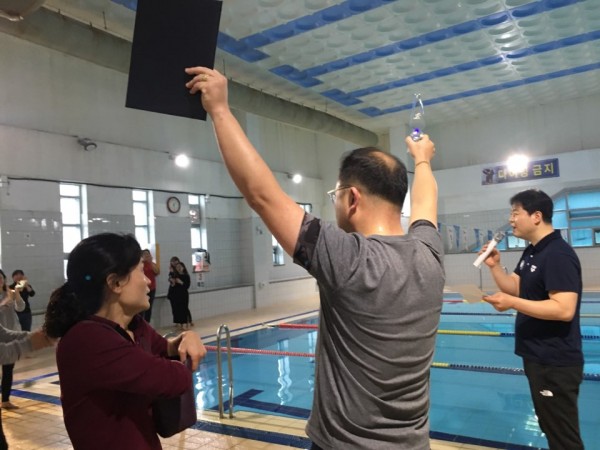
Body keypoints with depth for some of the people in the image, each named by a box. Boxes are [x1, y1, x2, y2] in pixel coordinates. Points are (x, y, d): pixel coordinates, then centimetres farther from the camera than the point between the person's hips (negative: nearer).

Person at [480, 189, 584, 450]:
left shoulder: (558, 255, -21)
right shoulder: (531, 252, 10)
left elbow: (564, 310, -29)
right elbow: (515, 288, 14)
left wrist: (512, 304, -29)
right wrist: (495, 266, -1)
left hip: (555, 363, -10)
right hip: (538, 357, 10)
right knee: (551, 428, 23)